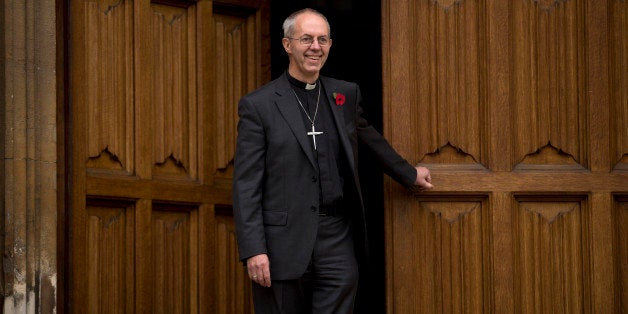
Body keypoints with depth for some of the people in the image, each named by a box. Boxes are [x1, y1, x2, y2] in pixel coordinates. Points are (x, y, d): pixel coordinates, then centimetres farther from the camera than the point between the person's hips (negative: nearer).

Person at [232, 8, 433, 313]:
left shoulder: (346, 95, 12)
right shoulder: (258, 105, -2)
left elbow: (370, 138, 32)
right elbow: (246, 185, -5)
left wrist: (410, 174, 42)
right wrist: (253, 251, -13)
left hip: (337, 241, 3)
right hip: (284, 241, -3)